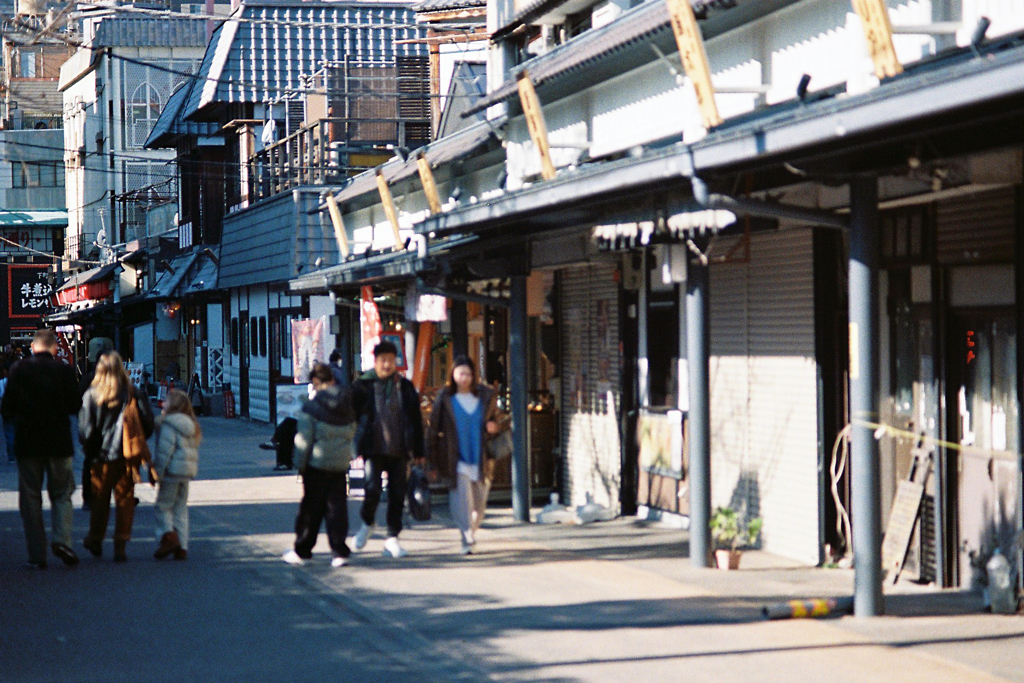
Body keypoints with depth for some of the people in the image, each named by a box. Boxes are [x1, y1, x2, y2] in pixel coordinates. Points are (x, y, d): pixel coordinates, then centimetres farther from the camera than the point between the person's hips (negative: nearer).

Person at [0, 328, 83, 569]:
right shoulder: (64, 370, -5)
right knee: (62, 494, 11)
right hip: (58, 443, 0)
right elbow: (75, 406, -2)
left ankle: (37, 554, 5)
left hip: (27, 443, 0)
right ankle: (62, 539, -11)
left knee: (30, 498, 7)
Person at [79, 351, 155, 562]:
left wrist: (89, 450, 10)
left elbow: (85, 429, -7)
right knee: (125, 499, 5)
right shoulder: (132, 394, -5)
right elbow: (148, 423, -2)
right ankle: (120, 544, 1)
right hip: (127, 456, 0)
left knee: (100, 499, 14)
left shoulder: (91, 395, -8)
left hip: (101, 456, 0)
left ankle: (95, 540, 27)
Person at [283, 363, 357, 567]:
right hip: (340, 465, 4)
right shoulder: (348, 406, 4)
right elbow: (352, 433, 14)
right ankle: (340, 552, 0)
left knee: (311, 508, 6)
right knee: (337, 507, 6)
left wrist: (300, 464, -1)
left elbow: (304, 440, -11)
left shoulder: (311, 408, -11)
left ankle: (301, 551, 15)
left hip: (318, 464, -4)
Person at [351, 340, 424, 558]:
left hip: (399, 450, 2)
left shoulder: (405, 386, 10)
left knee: (397, 495, 1)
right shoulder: (363, 385, 3)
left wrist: (418, 451, 11)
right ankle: (367, 523, 15)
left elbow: (415, 420, 13)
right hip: (374, 449, -2)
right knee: (373, 489, -14)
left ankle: (393, 538, 11)